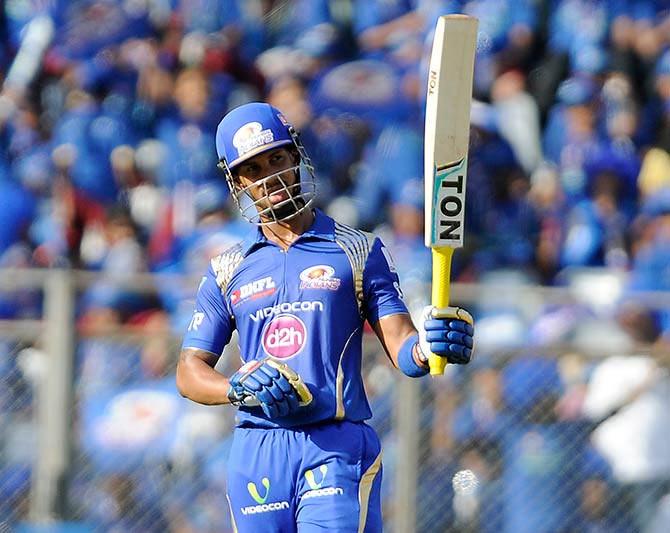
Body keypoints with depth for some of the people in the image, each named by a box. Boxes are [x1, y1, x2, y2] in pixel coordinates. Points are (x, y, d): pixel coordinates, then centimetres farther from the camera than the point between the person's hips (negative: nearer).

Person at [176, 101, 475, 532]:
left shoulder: (357, 251, 8)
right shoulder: (229, 270, 15)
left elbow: (401, 347, -1)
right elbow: (190, 371, 12)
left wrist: (428, 347, -26)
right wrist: (237, 389, -10)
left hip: (338, 447, -3)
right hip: (257, 453, 3)